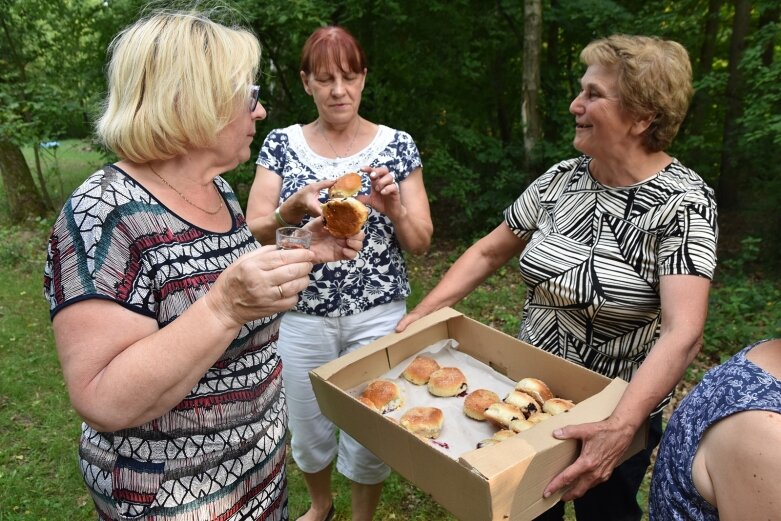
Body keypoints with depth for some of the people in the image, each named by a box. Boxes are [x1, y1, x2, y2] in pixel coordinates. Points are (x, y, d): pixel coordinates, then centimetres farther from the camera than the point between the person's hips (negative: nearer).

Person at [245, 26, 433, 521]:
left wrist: (393, 207, -23)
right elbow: (252, 234, -6)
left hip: (378, 315, -1)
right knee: (309, 431, 17)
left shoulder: (397, 145, -3)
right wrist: (291, 210, -26)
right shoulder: (281, 144, -1)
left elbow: (421, 243, -3)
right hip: (302, 316, 1)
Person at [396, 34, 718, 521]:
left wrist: (621, 428, -44)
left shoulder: (683, 203, -21)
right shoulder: (561, 179, -6)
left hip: (616, 414, -4)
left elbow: (684, 332, -31)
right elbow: (488, 252, 2)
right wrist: (415, 319, -5)